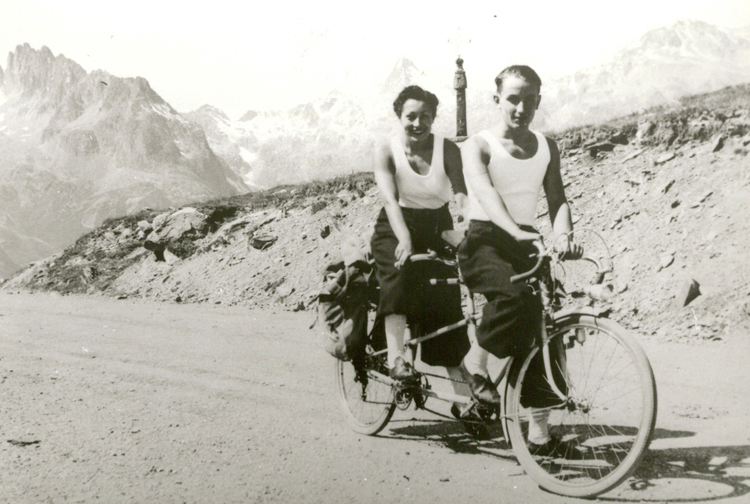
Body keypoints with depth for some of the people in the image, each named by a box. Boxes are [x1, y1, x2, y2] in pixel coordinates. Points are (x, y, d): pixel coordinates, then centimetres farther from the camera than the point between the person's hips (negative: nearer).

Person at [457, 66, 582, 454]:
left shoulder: (547, 148, 12)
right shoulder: (477, 146, -4)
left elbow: (557, 198, 2)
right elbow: (485, 194, -23)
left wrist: (563, 236, -21)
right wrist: (516, 232, -41)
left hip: (526, 244, 5)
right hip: (485, 242, -5)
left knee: (544, 326, -7)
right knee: (516, 297, -34)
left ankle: (539, 425, 2)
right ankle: (476, 360, -9)